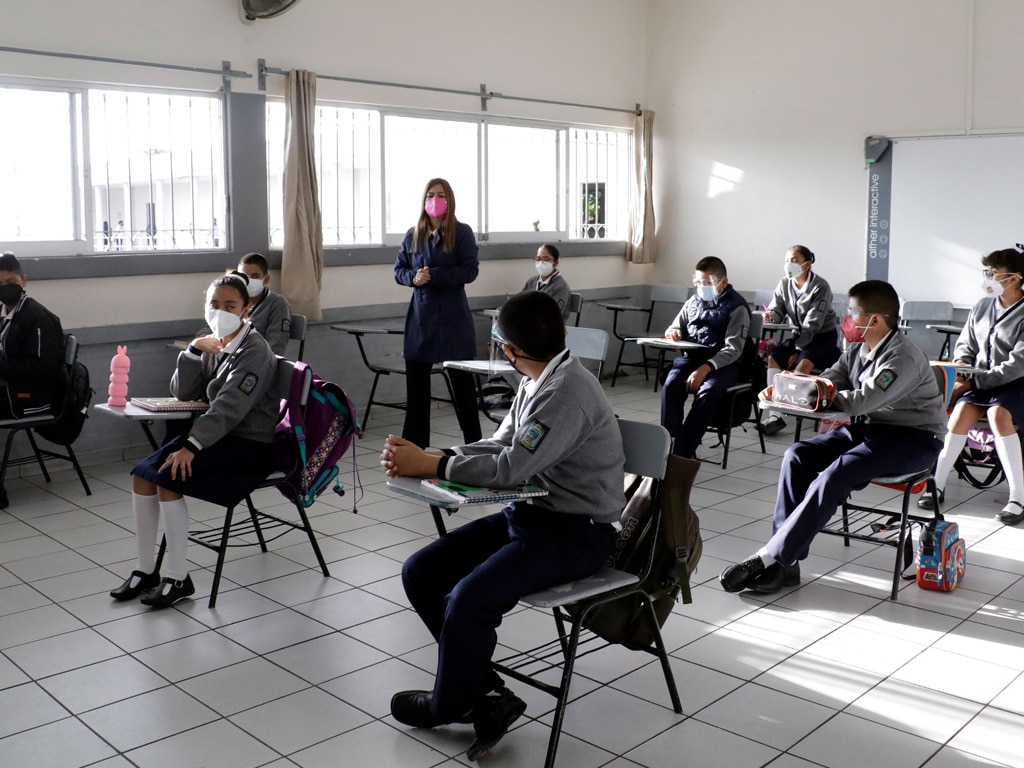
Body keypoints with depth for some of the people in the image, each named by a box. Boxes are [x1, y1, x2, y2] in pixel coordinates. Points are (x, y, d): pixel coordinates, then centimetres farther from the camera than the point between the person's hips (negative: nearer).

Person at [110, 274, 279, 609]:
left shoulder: (255, 351, -14)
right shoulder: (214, 345, 10)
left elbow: (229, 407, -24)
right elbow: (183, 393, 5)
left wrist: (191, 446, -31)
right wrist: (193, 350, -9)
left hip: (249, 444, -8)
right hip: (216, 434, 8)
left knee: (168, 478, -22)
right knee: (142, 474, -7)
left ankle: (179, 579, -11)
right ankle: (146, 571, 3)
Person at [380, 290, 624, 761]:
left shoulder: (567, 390, -21)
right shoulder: (537, 384, 6)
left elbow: (510, 467, -24)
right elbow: (499, 447, 11)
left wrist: (428, 465, -15)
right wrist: (428, 456, -4)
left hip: (575, 532, -10)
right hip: (529, 514, 10)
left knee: (469, 598, -27)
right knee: (419, 573, 0)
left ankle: (448, 705, 4)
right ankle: (487, 696, 3)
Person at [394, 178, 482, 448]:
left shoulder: (462, 233, -3)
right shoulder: (413, 235, 8)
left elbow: (470, 270, -11)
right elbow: (398, 271, 11)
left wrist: (433, 275, -19)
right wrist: (414, 277, -12)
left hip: (453, 317, -3)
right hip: (420, 317, 4)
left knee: (462, 379, 7)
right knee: (415, 380, 5)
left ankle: (473, 441, 19)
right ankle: (413, 444, 15)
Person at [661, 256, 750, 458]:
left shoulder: (736, 307, -3)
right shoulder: (693, 302, 15)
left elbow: (733, 349, -12)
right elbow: (675, 327, 25)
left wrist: (706, 367, -26)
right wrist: (673, 332, -2)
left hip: (724, 363, -4)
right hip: (691, 357, 4)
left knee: (708, 391, -34)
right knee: (671, 385, -27)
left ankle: (683, 453, -29)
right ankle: (669, 445, -27)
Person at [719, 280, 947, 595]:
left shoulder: (903, 357, -20)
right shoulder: (858, 350, 8)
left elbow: (861, 401, -29)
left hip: (913, 439, -9)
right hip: (868, 427, 9)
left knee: (834, 475, -31)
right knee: (797, 456, -12)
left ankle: (769, 557, -26)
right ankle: (787, 561, -16)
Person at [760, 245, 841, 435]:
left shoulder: (820, 287, -18)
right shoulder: (784, 284, 0)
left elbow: (812, 323, -21)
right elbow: (776, 309, -5)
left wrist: (797, 350, -24)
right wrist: (768, 317, -30)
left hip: (823, 337, -5)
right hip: (799, 335, 5)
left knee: (803, 363, -33)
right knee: (772, 358, -18)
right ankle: (775, 412, -25)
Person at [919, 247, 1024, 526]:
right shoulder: (983, 307, 4)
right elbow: (965, 345, 15)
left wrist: (971, 382, -18)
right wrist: (960, 367, -7)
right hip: (980, 381, 4)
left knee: (998, 414, -33)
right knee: (962, 410, -25)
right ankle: (937, 484, -16)